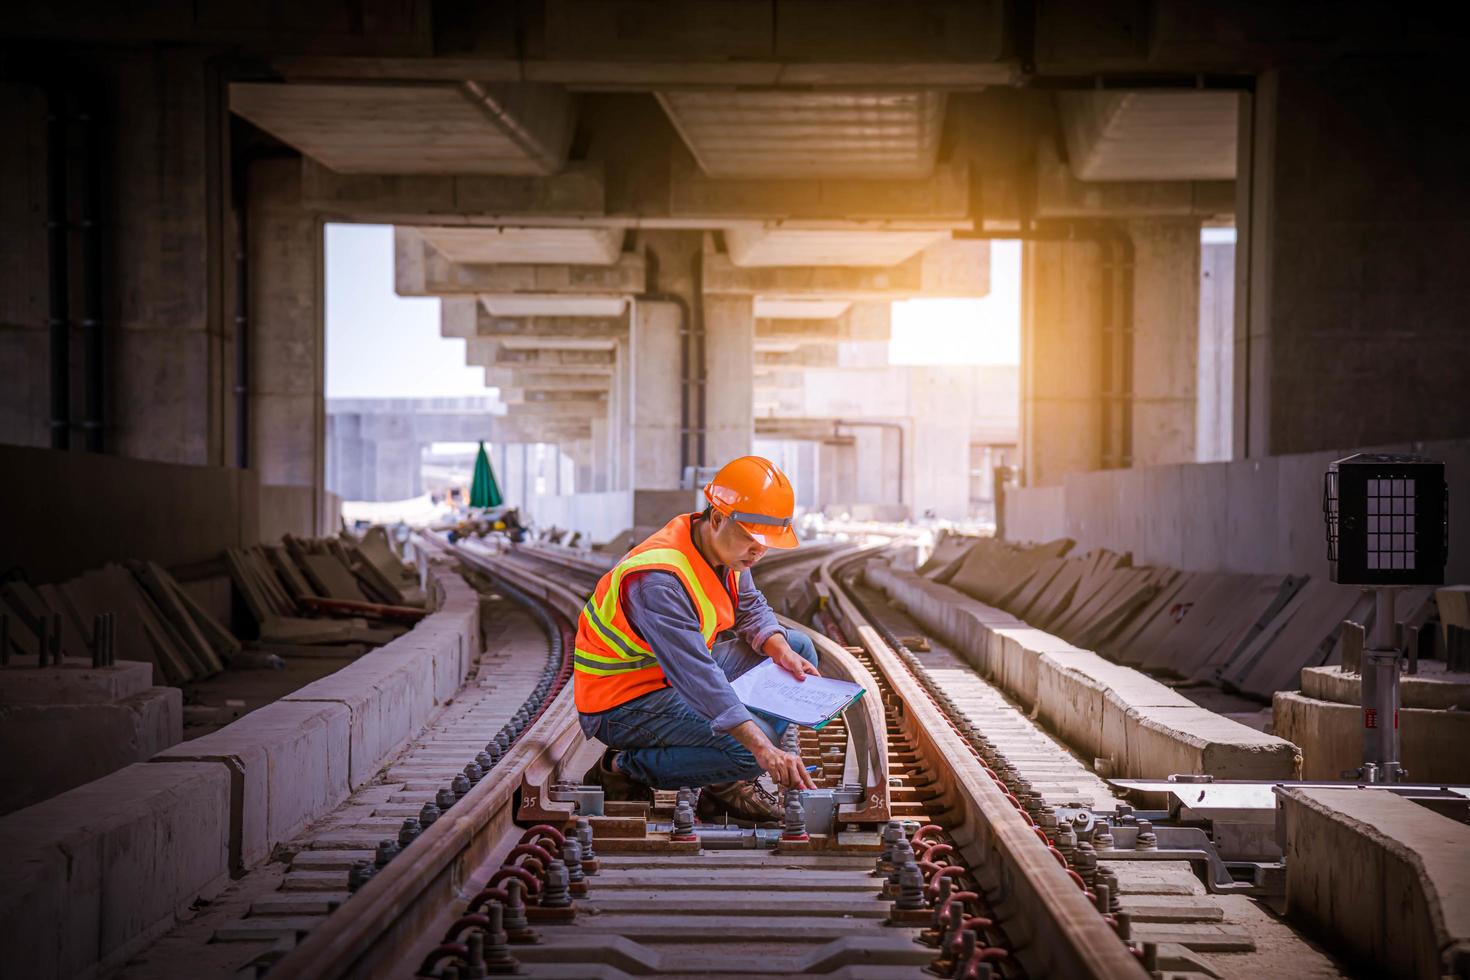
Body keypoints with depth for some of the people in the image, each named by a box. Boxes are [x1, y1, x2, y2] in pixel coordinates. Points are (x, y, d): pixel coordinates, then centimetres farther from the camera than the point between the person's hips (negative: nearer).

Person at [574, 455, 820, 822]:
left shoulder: (727, 546, -4)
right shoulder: (658, 579, -32)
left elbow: (751, 608, 13)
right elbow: (698, 676, -39)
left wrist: (782, 652, -9)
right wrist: (763, 749, -45)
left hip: (680, 670, 10)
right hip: (625, 702, -10)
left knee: (800, 648, 6)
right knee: (746, 748, -28)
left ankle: (730, 782, 5)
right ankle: (627, 767, -7)